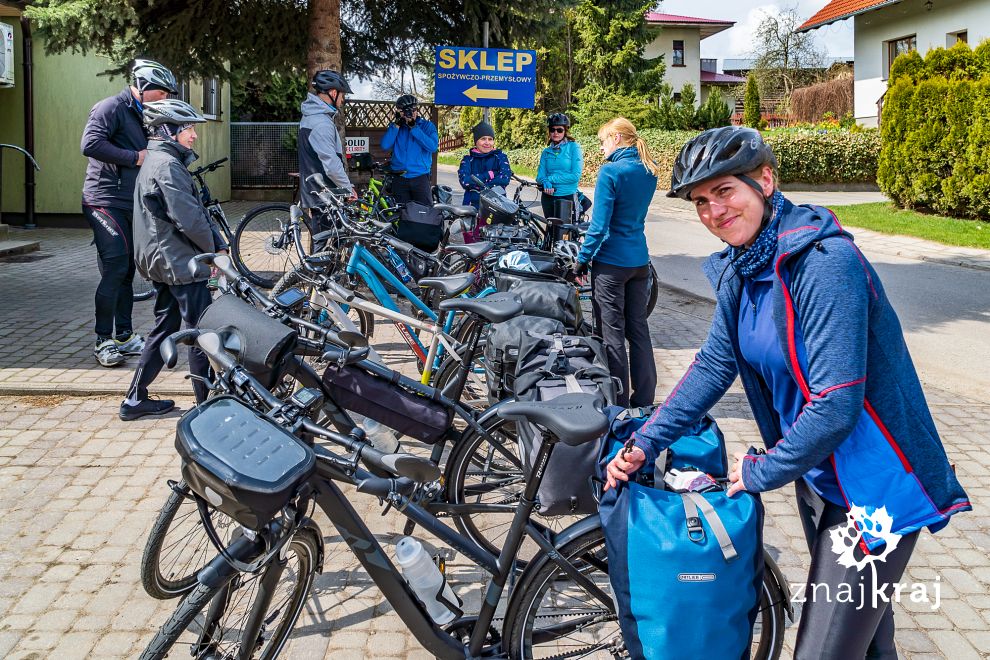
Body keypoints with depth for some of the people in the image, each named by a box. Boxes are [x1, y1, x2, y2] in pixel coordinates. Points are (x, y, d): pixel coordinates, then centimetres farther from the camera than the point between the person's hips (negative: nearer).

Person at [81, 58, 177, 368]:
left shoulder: (143, 116, 18)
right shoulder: (112, 107, -10)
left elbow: (150, 158, 24)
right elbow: (90, 144, -23)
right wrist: (135, 157, -19)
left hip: (130, 204, 9)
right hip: (105, 202, -8)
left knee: (126, 271, 10)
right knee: (115, 268, -12)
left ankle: (124, 336, 17)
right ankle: (103, 340, -4)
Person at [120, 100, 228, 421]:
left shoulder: (155, 161, 17)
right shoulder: (168, 166, -17)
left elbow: (196, 210, 15)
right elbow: (189, 219, -22)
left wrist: (218, 245, 8)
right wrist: (213, 248, -7)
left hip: (162, 262, 10)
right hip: (181, 262, -10)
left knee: (164, 328, 16)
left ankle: (136, 399, 21)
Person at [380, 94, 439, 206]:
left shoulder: (427, 125, 4)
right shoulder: (395, 126, 10)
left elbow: (433, 146, -14)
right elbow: (385, 145, -5)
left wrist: (414, 128, -15)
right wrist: (396, 125, -11)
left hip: (420, 177, -2)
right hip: (399, 179, 3)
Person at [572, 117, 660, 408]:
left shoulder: (611, 171, -15)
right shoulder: (648, 171, 7)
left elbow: (599, 225, -17)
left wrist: (582, 259, -9)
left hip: (611, 263, -7)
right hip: (640, 261, 7)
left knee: (612, 334, 1)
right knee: (639, 330, 12)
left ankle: (618, 404, 7)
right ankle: (643, 401, 19)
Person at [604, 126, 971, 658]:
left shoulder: (825, 263, -26)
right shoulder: (740, 268, 1)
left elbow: (836, 405, -29)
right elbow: (714, 365, 5)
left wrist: (759, 472, -16)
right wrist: (645, 443, -3)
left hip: (875, 489, -8)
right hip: (817, 475, 8)